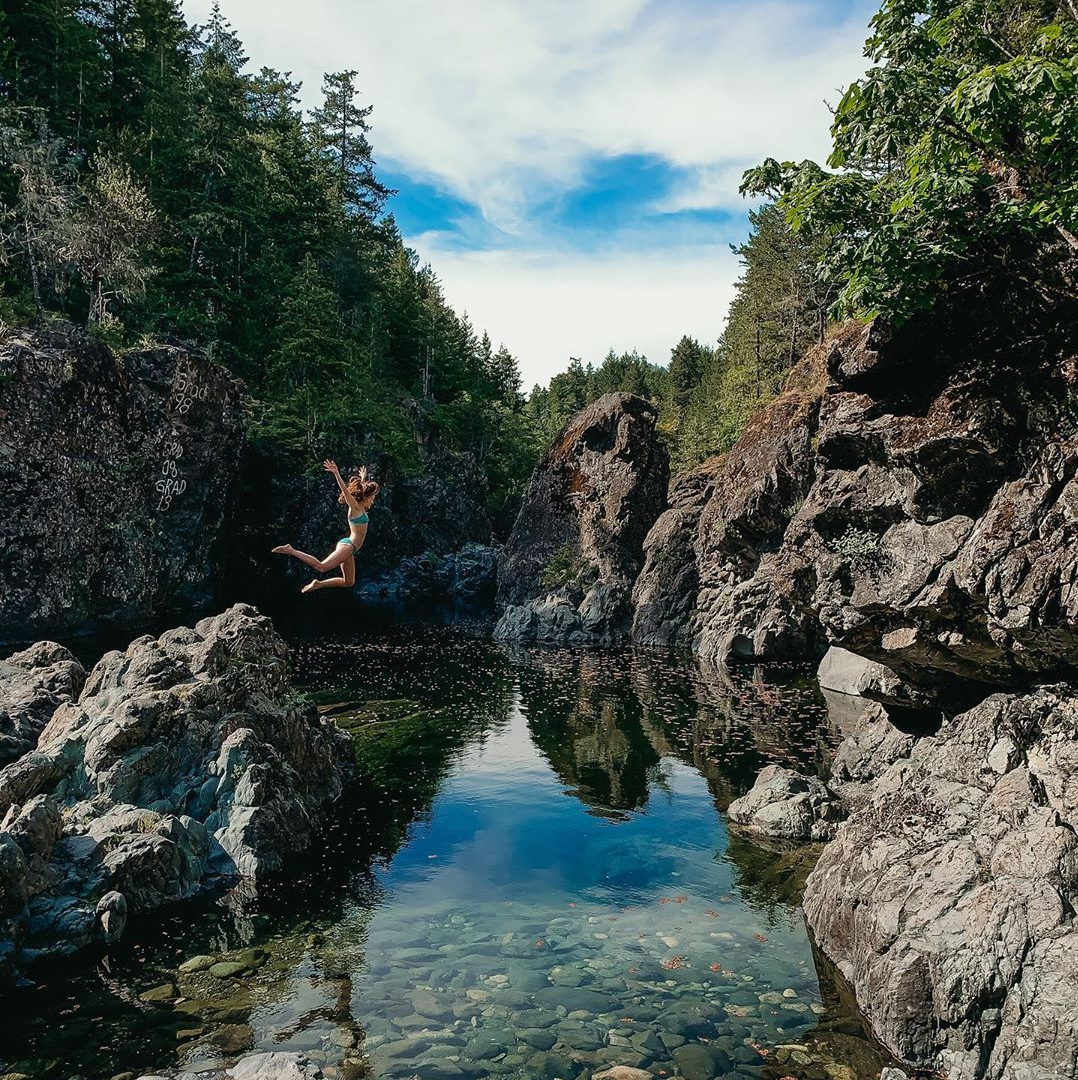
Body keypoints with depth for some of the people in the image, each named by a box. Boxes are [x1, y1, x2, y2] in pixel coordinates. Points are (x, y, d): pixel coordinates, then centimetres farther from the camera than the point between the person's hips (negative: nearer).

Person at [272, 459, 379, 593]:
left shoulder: (360, 508, 17)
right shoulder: (355, 508, -6)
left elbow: (363, 490, 36)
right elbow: (345, 491, -21)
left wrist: (364, 479, 51)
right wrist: (336, 473, -33)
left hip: (349, 548, 10)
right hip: (347, 545, -10)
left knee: (348, 582, 9)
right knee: (321, 566, -25)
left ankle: (319, 584, 9)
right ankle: (291, 551, -20)